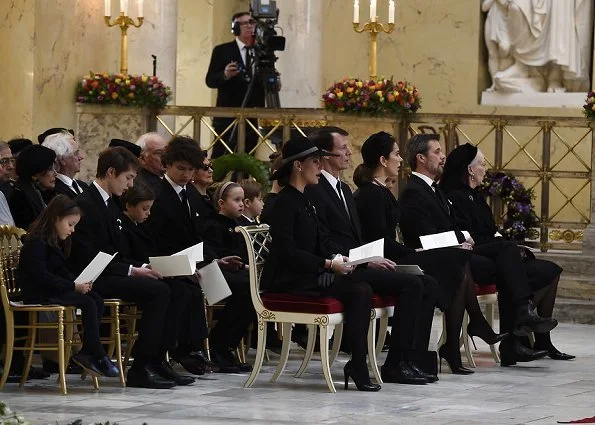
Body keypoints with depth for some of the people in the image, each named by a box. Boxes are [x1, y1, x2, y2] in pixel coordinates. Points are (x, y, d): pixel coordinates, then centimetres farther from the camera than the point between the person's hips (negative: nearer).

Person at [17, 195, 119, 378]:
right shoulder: (36, 242, -15)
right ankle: (99, 357, -20)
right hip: (38, 294, -10)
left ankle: (86, 352, -14)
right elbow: (41, 276, -23)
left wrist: (79, 282, -3)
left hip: (53, 289, 10)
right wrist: (73, 286, -23)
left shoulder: (56, 242, 17)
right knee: (87, 303, -24)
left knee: (97, 300, -11)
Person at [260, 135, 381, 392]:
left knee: (362, 290, -13)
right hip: (287, 280, -9)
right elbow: (286, 251, -20)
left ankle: (357, 364, -17)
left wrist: (337, 260, -1)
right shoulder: (285, 203, -10)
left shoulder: (303, 202, 19)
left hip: (307, 274, 9)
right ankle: (357, 366, -20)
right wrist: (328, 264, -21)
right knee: (358, 292, -23)